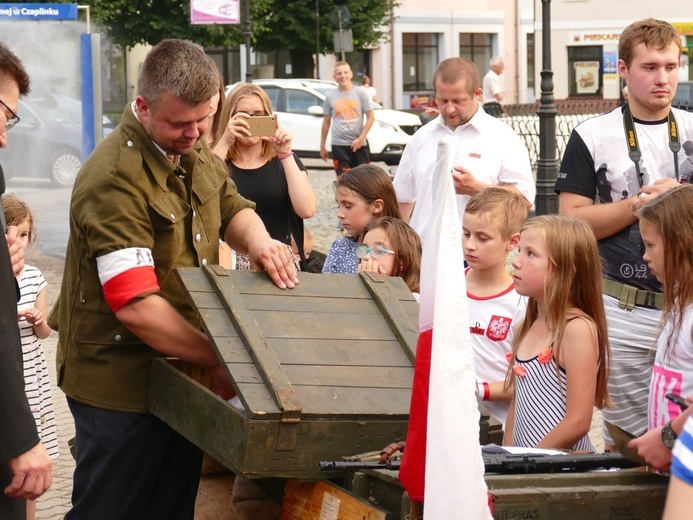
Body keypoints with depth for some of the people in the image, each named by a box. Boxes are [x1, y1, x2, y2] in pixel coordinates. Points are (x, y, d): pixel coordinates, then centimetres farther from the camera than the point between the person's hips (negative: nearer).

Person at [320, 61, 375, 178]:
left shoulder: (361, 93, 0)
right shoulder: (330, 97, 3)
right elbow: (326, 122, 10)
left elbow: (371, 117, -1)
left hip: (359, 144, 0)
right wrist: (322, 146, 10)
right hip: (339, 144, 0)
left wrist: (360, 138, -10)